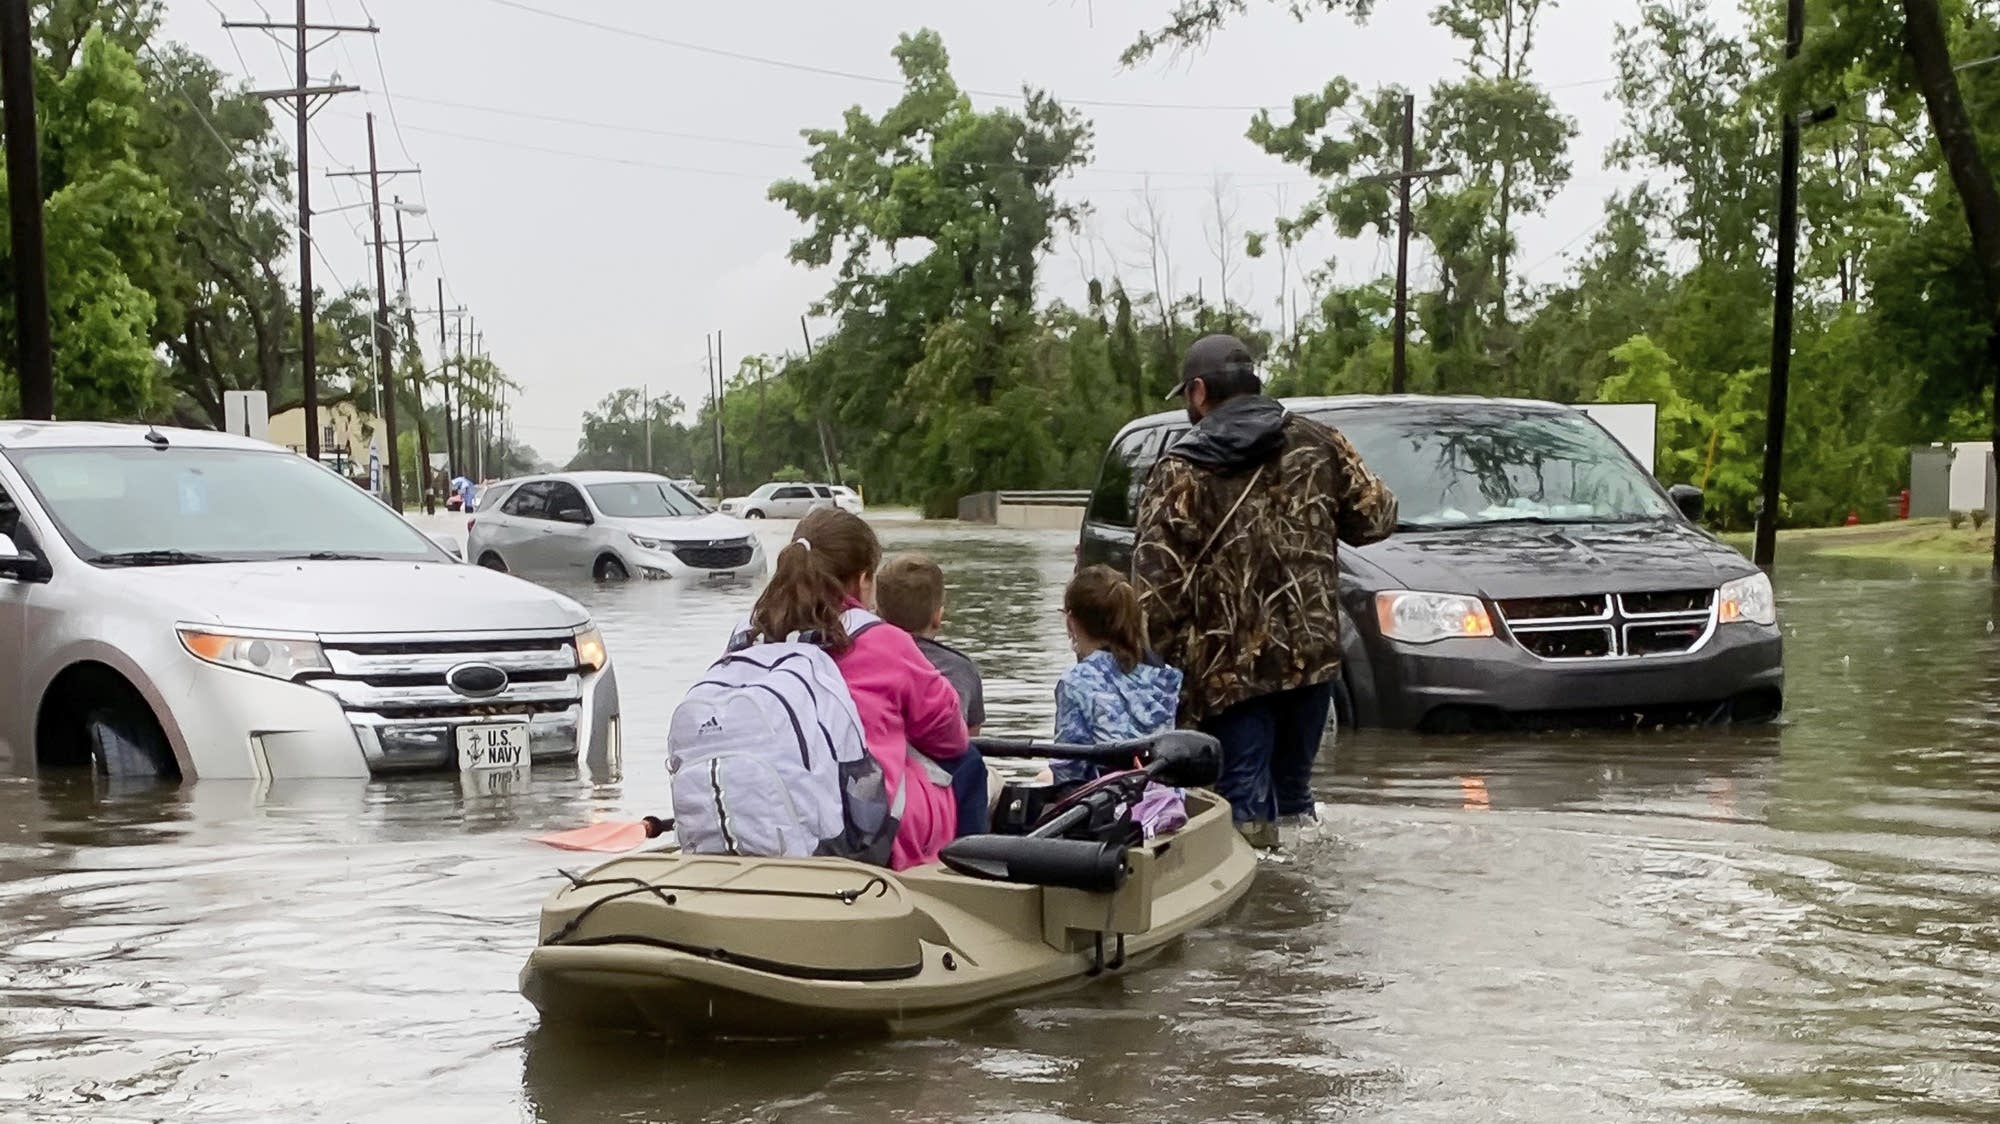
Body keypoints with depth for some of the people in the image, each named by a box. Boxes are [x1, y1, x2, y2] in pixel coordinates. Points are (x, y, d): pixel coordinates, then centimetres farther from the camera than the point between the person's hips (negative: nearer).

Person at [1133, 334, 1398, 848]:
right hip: (1312, 653, 4)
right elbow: (1376, 518, 8)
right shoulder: (1317, 444, 3)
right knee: (1294, 790, 19)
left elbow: (1155, 588, -12)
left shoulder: (1180, 473, -8)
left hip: (1229, 667, -4)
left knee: (1246, 806, 2)